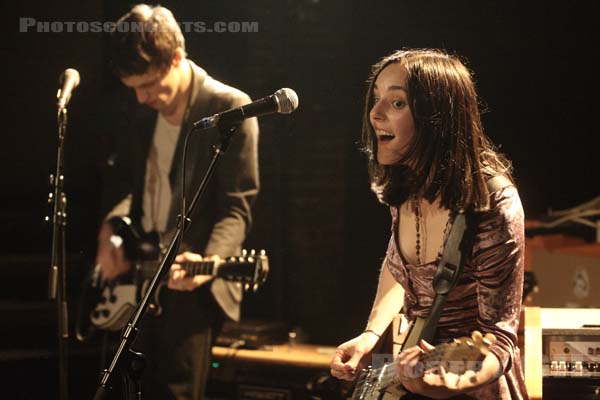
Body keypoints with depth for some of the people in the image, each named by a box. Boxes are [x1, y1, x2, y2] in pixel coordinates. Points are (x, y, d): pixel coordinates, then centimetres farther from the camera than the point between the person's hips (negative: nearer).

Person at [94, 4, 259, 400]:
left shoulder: (230, 108, -13)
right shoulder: (139, 107, 6)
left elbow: (237, 207, -15)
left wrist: (208, 261, -32)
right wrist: (110, 228, 1)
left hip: (190, 279, -7)